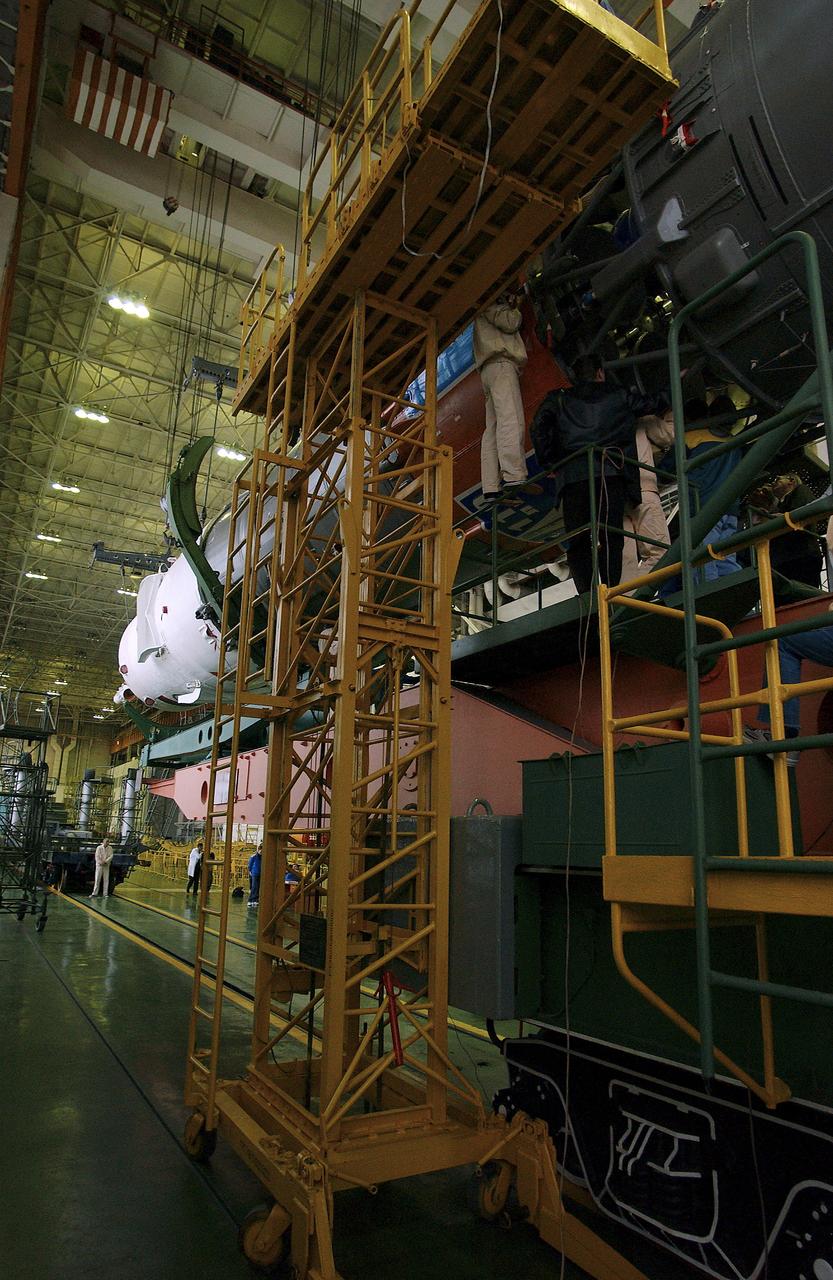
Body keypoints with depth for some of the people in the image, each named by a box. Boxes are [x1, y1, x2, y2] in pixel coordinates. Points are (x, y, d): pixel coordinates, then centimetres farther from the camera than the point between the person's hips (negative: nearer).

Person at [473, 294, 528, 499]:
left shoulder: (490, 311, 36)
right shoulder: (489, 305, 10)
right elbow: (510, 323, -3)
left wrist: (510, 305, 24)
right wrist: (515, 309, 16)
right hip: (501, 364, -10)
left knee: (493, 429, -4)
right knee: (511, 420, -25)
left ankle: (491, 488, -14)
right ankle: (513, 476, -41)